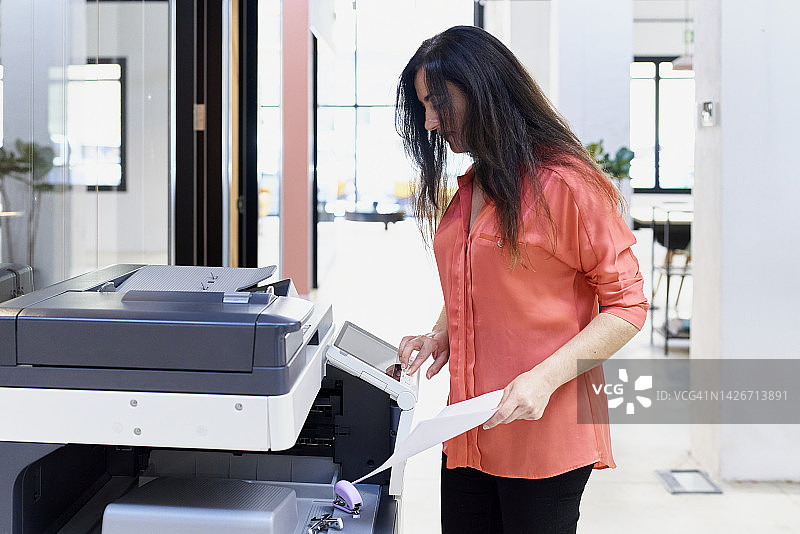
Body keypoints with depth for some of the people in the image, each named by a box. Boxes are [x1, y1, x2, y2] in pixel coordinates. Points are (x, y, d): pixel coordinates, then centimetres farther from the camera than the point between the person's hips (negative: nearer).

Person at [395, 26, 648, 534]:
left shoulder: (565, 183, -13)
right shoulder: (467, 190, 12)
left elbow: (627, 304, -12)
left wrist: (544, 377, -22)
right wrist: (441, 336, 5)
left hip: (544, 433, -7)